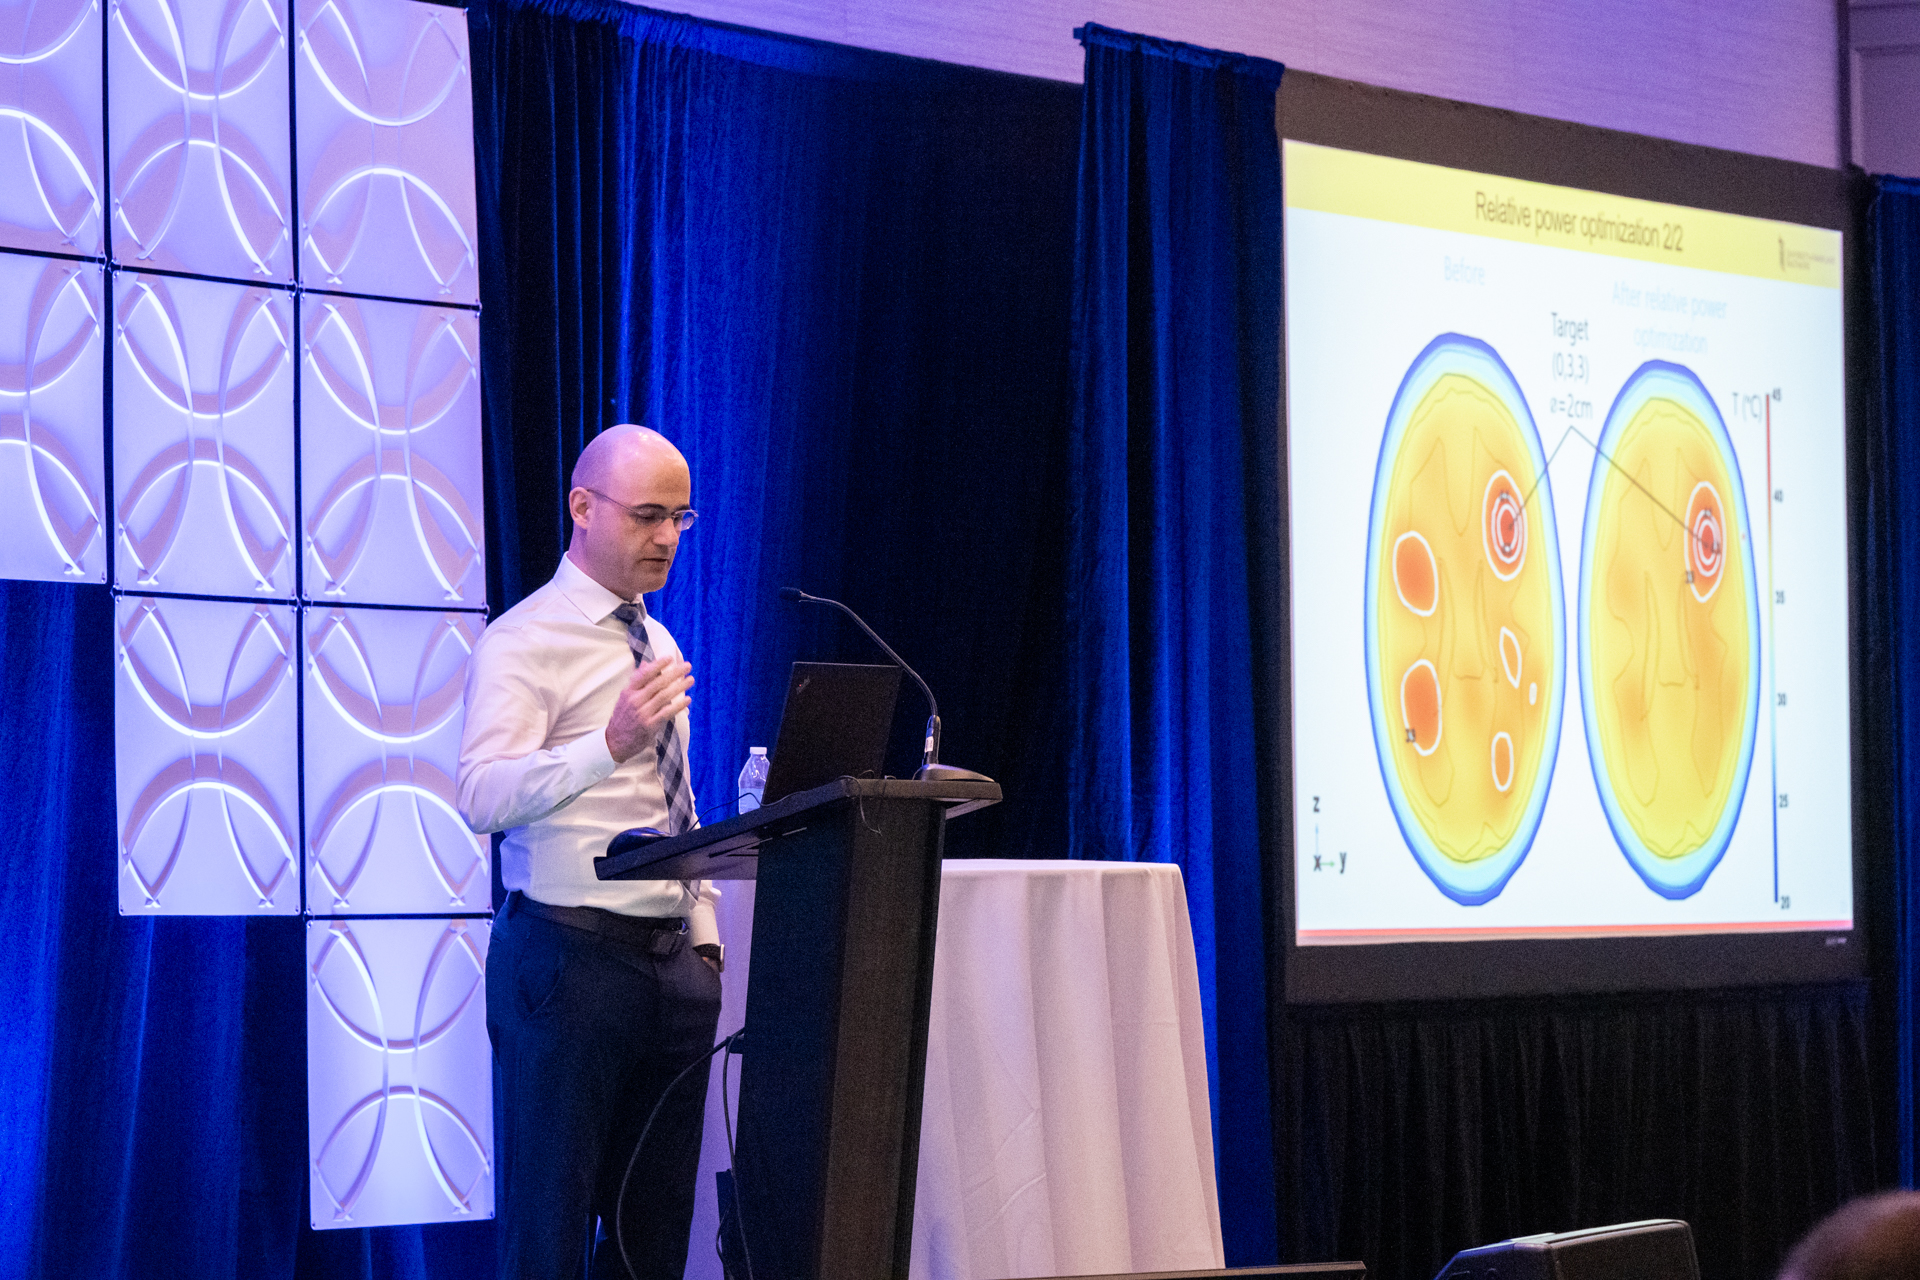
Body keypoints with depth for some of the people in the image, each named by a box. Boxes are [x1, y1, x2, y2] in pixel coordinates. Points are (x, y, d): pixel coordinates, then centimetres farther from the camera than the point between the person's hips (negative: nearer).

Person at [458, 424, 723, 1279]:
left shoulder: (657, 645, 18)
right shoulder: (523, 642, -7)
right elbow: (482, 797, -21)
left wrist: (704, 934, 13)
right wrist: (608, 743, -34)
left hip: (674, 963, 8)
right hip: (570, 955, -8)